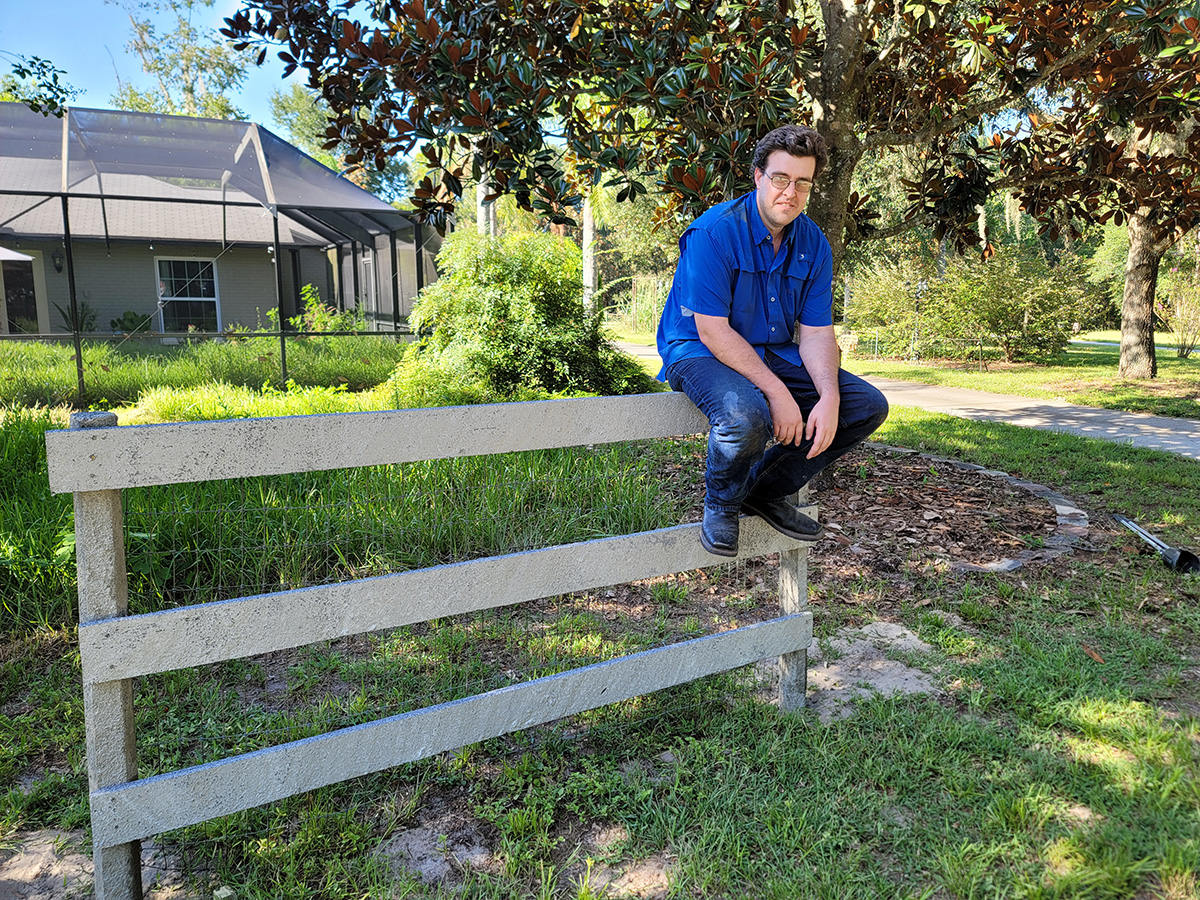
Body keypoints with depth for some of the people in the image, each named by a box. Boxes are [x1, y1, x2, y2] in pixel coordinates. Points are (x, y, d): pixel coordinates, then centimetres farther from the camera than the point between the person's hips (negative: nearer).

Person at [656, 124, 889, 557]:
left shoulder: (814, 245, 1)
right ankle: (721, 504, -5)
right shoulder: (715, 231, -18)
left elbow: (816, 332, -1)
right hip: (698, 351, -7)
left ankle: (768, 489, 7)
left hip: (772, 354, 7)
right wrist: (777, 391, -27)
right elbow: (712, 330, -22)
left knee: (868, 405, -3)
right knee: (745, 414, -39)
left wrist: (829, 398, -20)